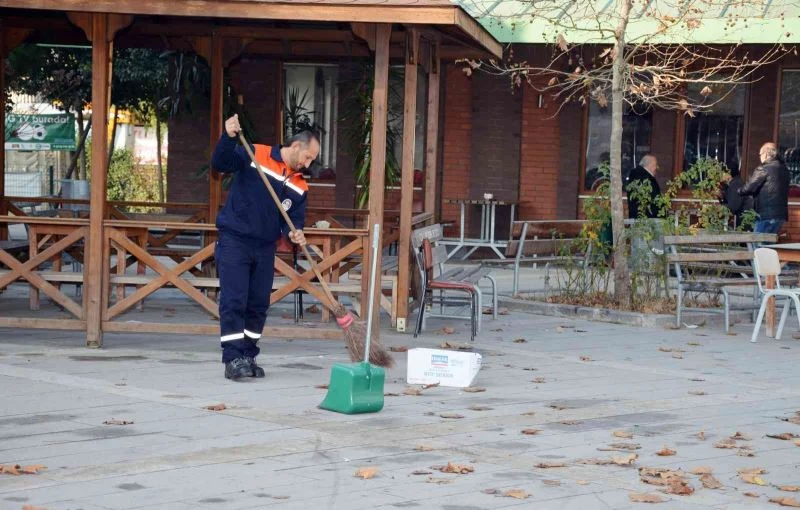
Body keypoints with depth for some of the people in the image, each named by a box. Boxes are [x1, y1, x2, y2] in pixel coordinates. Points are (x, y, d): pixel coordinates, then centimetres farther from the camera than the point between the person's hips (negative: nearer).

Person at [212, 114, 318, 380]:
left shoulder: (300, 186, 7)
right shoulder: (254, 155, -6)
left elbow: (294, 219, 6)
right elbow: (220, 163, -14)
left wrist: (295, 233, -18)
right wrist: (228, 138, -31)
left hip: (265, 248, 6)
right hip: (234, 241, -6)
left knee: (258, 305, 9)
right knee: (233, 302, -9)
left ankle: (248, 358, 20)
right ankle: (233, 359, -9)